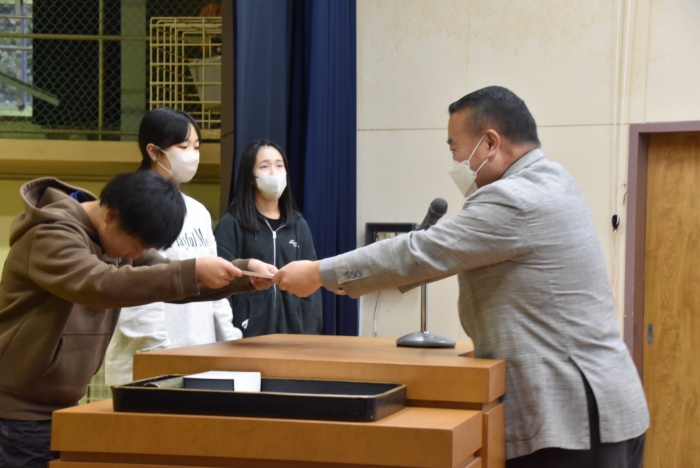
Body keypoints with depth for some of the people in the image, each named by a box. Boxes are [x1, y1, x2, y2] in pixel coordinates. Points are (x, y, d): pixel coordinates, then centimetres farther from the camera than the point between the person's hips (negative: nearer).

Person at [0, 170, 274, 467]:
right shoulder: (51, 234, -18)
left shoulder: (117, 238, 9)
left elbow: (176, 282, 8)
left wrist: (245, 274, -8)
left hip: (59, 407, 8)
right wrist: (193, 272, -39)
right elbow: (101, 285, -35)